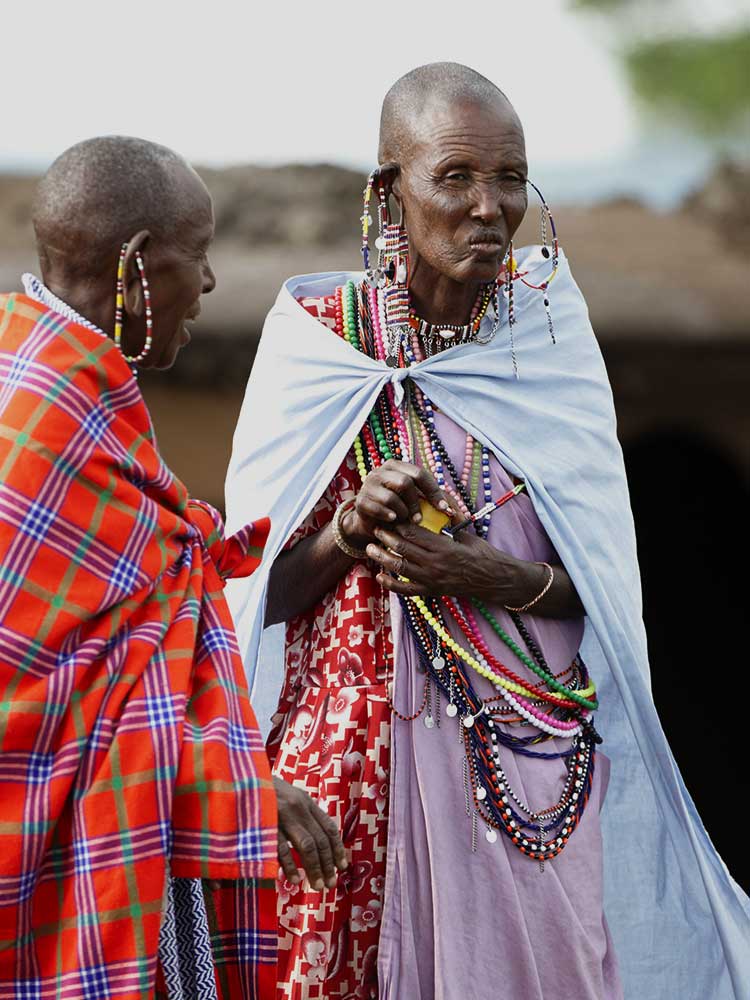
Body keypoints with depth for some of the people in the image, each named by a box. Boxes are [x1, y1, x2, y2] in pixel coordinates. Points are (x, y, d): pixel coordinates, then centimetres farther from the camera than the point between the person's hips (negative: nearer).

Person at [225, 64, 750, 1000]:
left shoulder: (547, 331, 2)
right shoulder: (316, 338, -1)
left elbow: (603, 579, 2)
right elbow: (260, 591, 2)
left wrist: (497, 578, -15)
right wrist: (352, 527, -16)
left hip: (536, 756, 1)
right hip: (357, 752, -1)